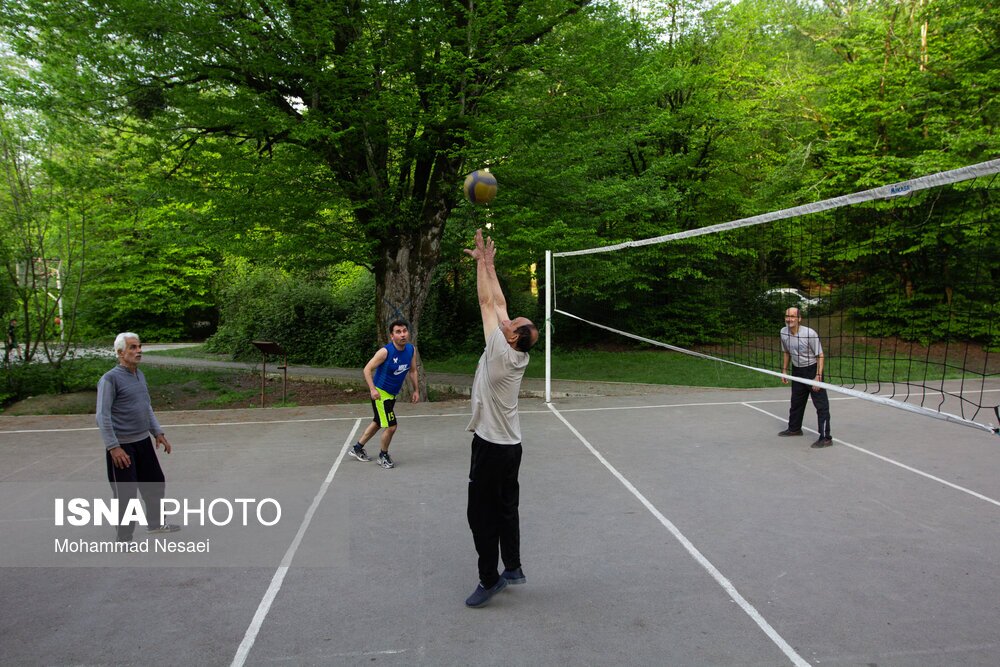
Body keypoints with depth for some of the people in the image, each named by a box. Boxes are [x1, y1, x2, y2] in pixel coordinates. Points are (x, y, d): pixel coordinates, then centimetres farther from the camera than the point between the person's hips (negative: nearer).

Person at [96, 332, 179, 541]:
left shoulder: (140, 375, 9)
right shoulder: (110, 379, -14)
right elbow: (103, 416, -16)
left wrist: (158, 433, 16)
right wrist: (113, 447, -20)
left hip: (144, 441, 7)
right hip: (122, 446, -7)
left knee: (155, 483, 17)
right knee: (126, 493, 1)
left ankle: (155, 523, 36)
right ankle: (124, 537, 16)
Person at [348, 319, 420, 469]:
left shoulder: (411, 349, -5)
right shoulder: (385, 351, -24)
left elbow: (413, 370, 10)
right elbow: (367, 369, -19)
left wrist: (416, 390, 8)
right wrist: (372, 389, -28)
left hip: (392, 394, 8)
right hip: (380, 393, -8)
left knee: (378, 423, 22)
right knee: (391, 427, -9)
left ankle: (357, 448, 40)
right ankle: (383, 456, 16)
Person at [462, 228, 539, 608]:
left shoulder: (501, 352, -19)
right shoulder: (519, 355, 1)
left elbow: (487, 302, -14)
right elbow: (498, 304, 7)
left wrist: (481, 261, -5)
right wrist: (488, 264, 11)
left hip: (491, 446, -9)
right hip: (511, 445, 9)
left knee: (481, 513, 2)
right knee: (506, 509, 17)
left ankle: (489, 579, 11)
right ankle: (513, 569, 27)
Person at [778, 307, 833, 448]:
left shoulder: (810, 334, -23)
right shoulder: (783, 332, -5)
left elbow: (820, 356, -17)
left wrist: (818, 376, -23)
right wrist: (784, 370, 11)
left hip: (812, 370, -6)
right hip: (797, 370, 6)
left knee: (821, 404, -7)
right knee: (796, 402, 20)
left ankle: (825, 438, -5)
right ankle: (794, 428, 37)